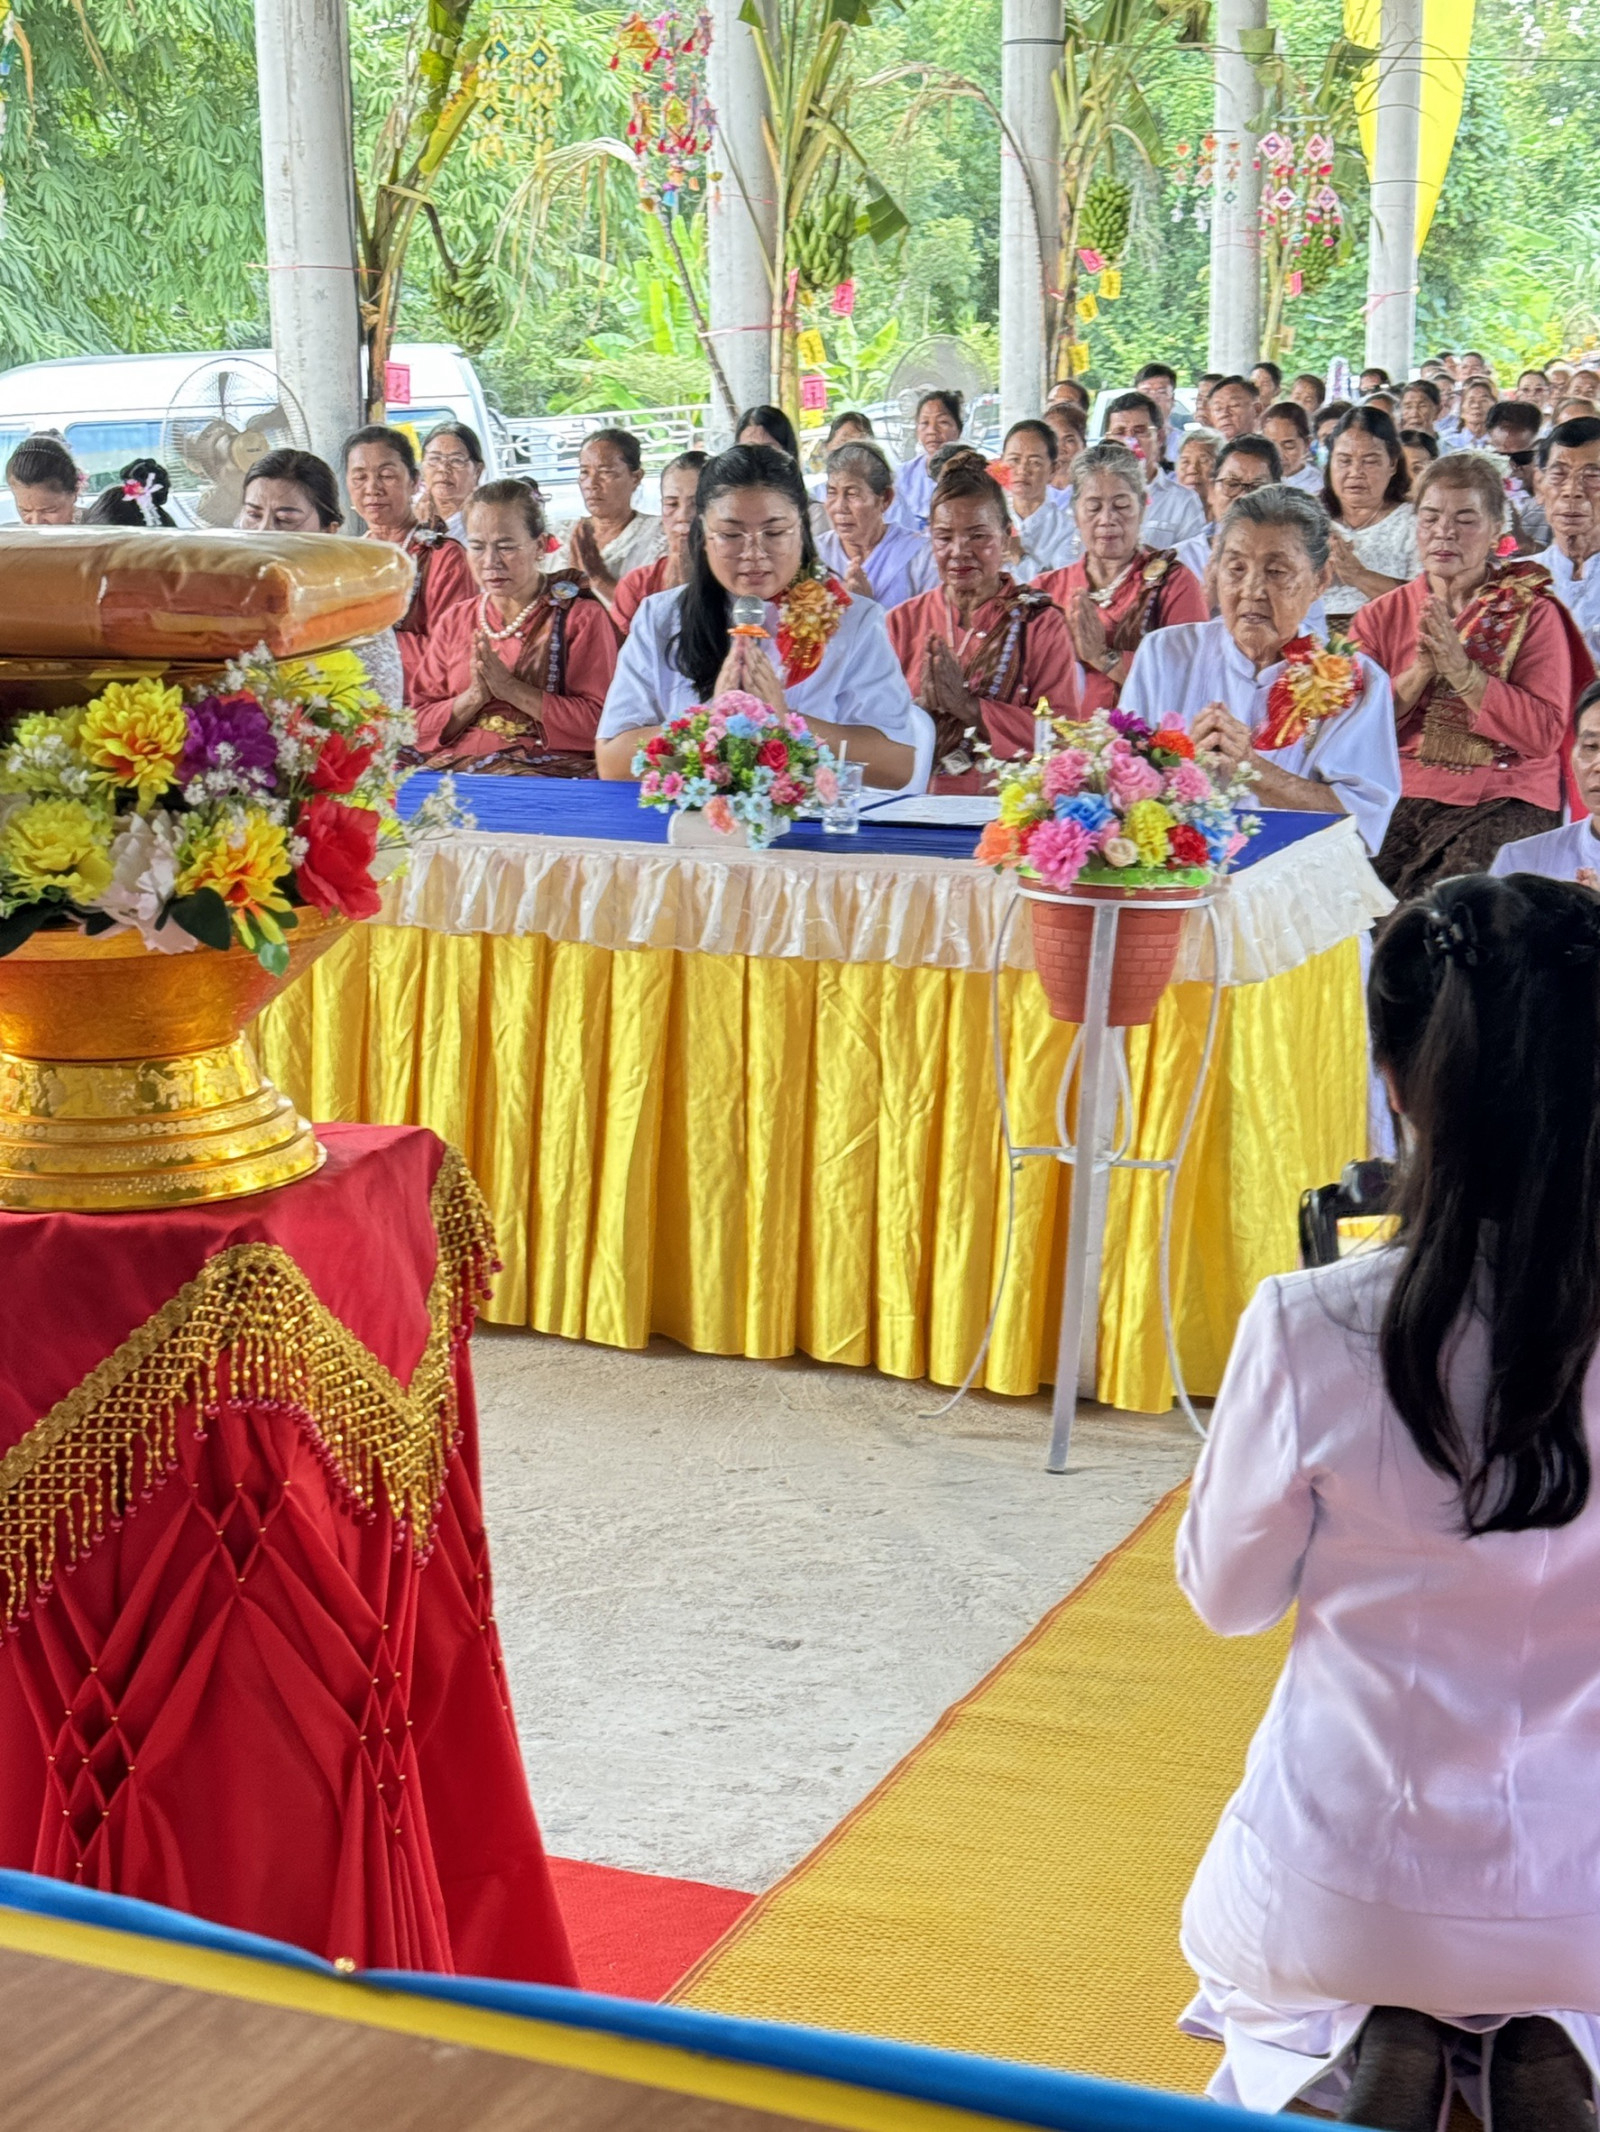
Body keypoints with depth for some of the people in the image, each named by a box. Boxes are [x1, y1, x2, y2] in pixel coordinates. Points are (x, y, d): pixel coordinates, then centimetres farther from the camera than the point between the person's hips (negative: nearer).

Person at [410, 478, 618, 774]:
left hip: (548, 772, -3)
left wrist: (511, 688, -8)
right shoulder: (453, 622, 19)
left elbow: (599, 724, -5)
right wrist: (474, 697, -4)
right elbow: (420, 728, 15)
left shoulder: (583, 618, 6)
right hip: (455, 770, 4)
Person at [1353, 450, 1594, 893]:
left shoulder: (1532, 612, 6)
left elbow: (1545, 734, -6)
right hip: (1398, 802, 2)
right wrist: (1418, 674, -11)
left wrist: (1461, 671, -13)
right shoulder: (1380, 616, 14)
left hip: (1502, 803, -2)